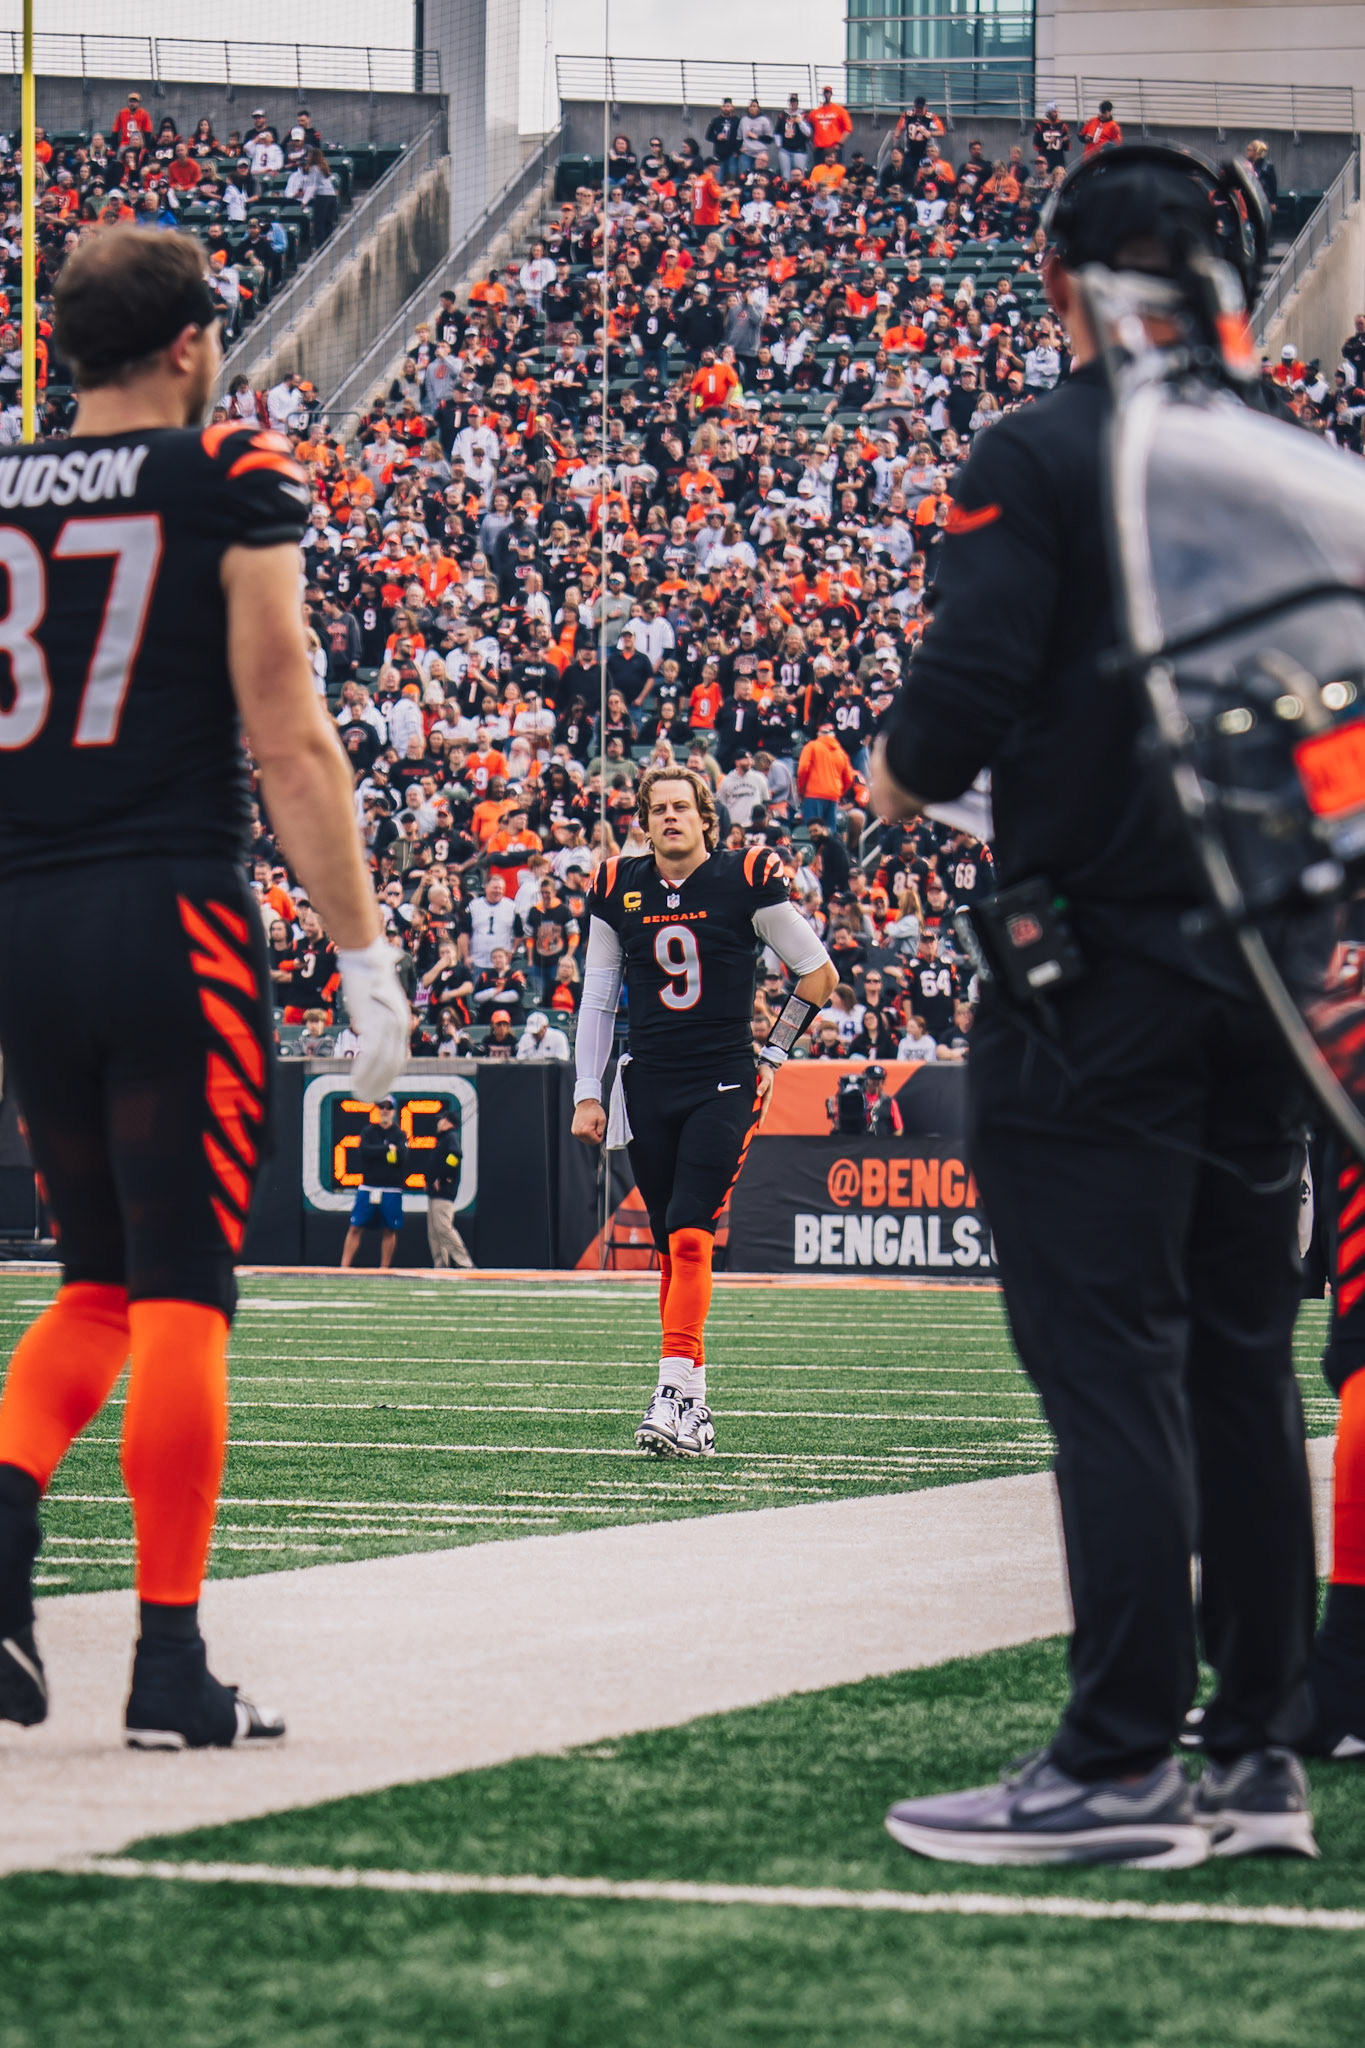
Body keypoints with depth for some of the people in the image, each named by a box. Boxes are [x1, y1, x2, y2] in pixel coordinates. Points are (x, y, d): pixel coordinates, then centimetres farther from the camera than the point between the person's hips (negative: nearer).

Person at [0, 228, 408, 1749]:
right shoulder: (234, 484, -2)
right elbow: (287, 740, -7)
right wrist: (363, 958, -4)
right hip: (171, 912, -5)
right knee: (181, 1290, -1)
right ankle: (168, 1665, -2)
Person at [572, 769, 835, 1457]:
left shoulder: (746, 882, -5)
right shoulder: (618, 890, 6)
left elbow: (817, 974, 6)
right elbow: (597, 999, 15)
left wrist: (773, 1055, 5)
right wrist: (588, 1093, 10)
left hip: (724, 1085, -4)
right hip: (649, 1084, 4)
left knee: (689, 1236, -18)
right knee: (670, 1250, 5)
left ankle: (676, 1393, -24)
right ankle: (692, 1409, 9)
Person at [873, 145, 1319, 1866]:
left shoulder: (1040, 459, -9)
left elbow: (968, 689, -18)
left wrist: (902, 776, 2)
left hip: (1100, 970, -6)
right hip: (1267, 958, 6)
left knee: (1107, 1357, -6)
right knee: (1242, 1361, 11)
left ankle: (1121, 1766, -7)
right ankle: (1259, 1755, 14)